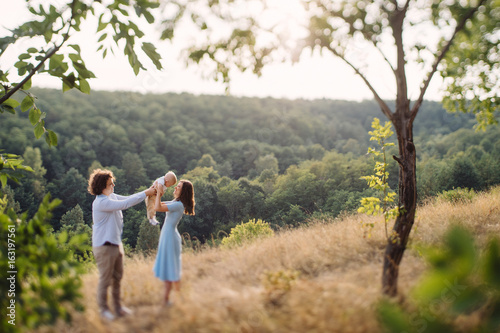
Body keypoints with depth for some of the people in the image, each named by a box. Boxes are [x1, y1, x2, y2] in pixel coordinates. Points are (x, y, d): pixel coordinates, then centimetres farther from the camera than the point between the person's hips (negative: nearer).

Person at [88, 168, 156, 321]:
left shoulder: (112, 197, 8)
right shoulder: (101, 202, -21)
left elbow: (128, 199, 12)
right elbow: (124, 204, -27)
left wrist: (149, 191, -1)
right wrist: (145, 193, -22)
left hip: (116, 244, 9)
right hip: (104, 246, -9)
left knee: (117, 277, 16)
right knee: (105, 279, 3)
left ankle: (117, 306, 28)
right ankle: (103, 308, 18)